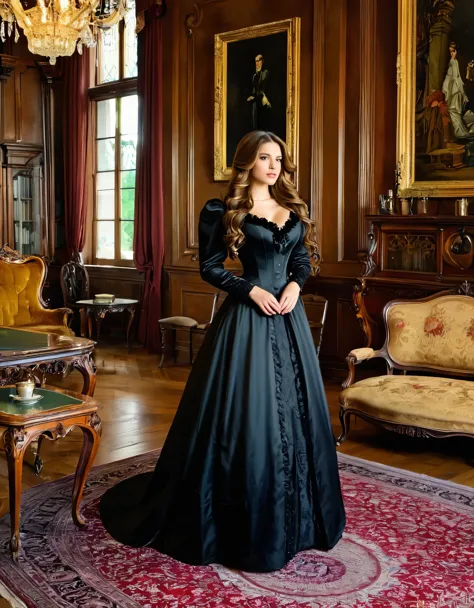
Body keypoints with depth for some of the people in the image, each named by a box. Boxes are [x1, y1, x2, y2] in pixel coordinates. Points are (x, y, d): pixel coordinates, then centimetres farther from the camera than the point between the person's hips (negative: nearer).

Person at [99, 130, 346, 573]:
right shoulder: (225, 211, -3)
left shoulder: (293, 208, 13)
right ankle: (247, 522, 14)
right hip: (246, 319, -6)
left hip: (289, 318, 6)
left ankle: (295, 516, 28)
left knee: (294, 409, 10)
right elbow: (209, 267, -4)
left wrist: (295, 285, -4)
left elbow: (302, 260, 16)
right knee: (245, 412, -2)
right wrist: (251, 290, -14)